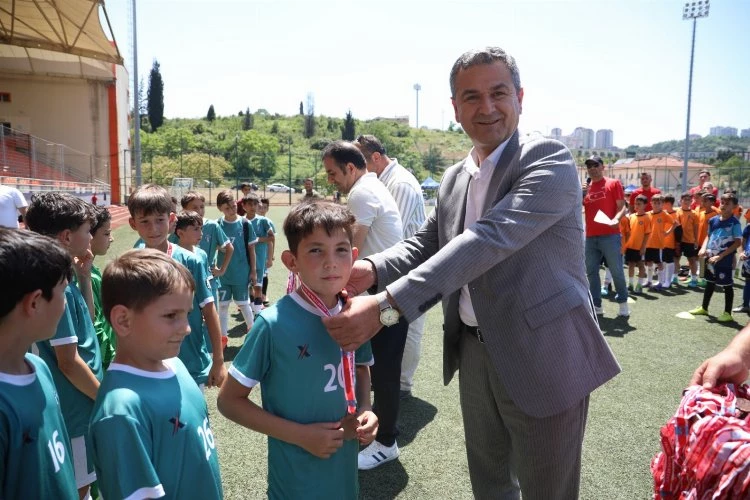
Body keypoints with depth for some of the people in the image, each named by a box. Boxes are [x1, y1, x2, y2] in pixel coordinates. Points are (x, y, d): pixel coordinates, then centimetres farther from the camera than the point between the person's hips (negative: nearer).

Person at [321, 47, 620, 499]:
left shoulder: (549, 159, -16)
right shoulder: (454, 178, 8)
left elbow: (489, 240, -29)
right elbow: (425, 244, 6)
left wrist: (387, 305, -35)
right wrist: (372, 270, -17)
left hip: (542, 359, -6)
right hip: (474, 355, 6)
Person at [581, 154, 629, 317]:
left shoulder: (614, 183, 4)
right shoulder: (585, 188, 15)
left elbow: (622, 207, -2)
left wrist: (616, 219, -21)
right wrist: (580, 194, -4)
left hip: (610, 235, -4)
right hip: (590, 237, 5)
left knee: (616, 270, -1)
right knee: (591, 272, 5)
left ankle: (623, 303, 12)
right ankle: (596, 305, 13)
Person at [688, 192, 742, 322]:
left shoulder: (734, 223, -11)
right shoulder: (713, 220, 6)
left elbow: (738, 242, -14)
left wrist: (720, 256, -18)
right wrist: (703, 248, -3)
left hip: (725, 260, -6)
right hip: (711, 258, 6)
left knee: (727, 285, 3)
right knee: (710, 282, 18)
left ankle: (727, 313, 14)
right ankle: (704, 308, 31)